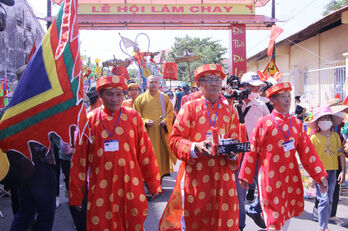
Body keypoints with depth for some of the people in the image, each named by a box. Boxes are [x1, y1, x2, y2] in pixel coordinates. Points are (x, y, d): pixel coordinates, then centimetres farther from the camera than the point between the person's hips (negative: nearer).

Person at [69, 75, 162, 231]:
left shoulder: (133, 117, 2)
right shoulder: (89, 120, 0)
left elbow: (146, 153, 4)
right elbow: (80, 159, 3)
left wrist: (153, 184, 6)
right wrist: (76, 194, 4)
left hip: (131, 188, 1)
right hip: (100, 190, 0)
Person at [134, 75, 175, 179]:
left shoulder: (164, 98, 10)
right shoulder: (140, 99, 5)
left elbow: (170, 113, 9)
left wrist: (165, 121, -11)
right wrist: (144, 121, -15)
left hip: (162, 133, 2)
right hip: (147, 134, -1)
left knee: (162, 153, 2)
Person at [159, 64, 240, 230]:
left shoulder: (230, 111, 9)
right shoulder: (189, 107, 0)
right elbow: (175, 140, -5)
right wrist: (195, 147, -21)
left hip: (222, 175, 3)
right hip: (194, 174, -2)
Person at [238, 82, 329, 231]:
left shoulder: (296, 123, 6)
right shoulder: (264, 123, -7)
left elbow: (307, 151, 7)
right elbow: (252, 151, -3)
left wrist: (320, 175, 4)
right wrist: (245, 176, 0)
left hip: (291, 177, 5)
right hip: (270, 178, -4)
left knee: (288, 214, 15)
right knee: (274, 218, 1)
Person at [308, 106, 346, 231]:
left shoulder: (335, 136, 6)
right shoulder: (314, 138, -5)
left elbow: (340, 154, 9)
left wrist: (343, 171, 5)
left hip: (332, 172, 5)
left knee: (329, 200, 12)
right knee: (324, 200, -7)